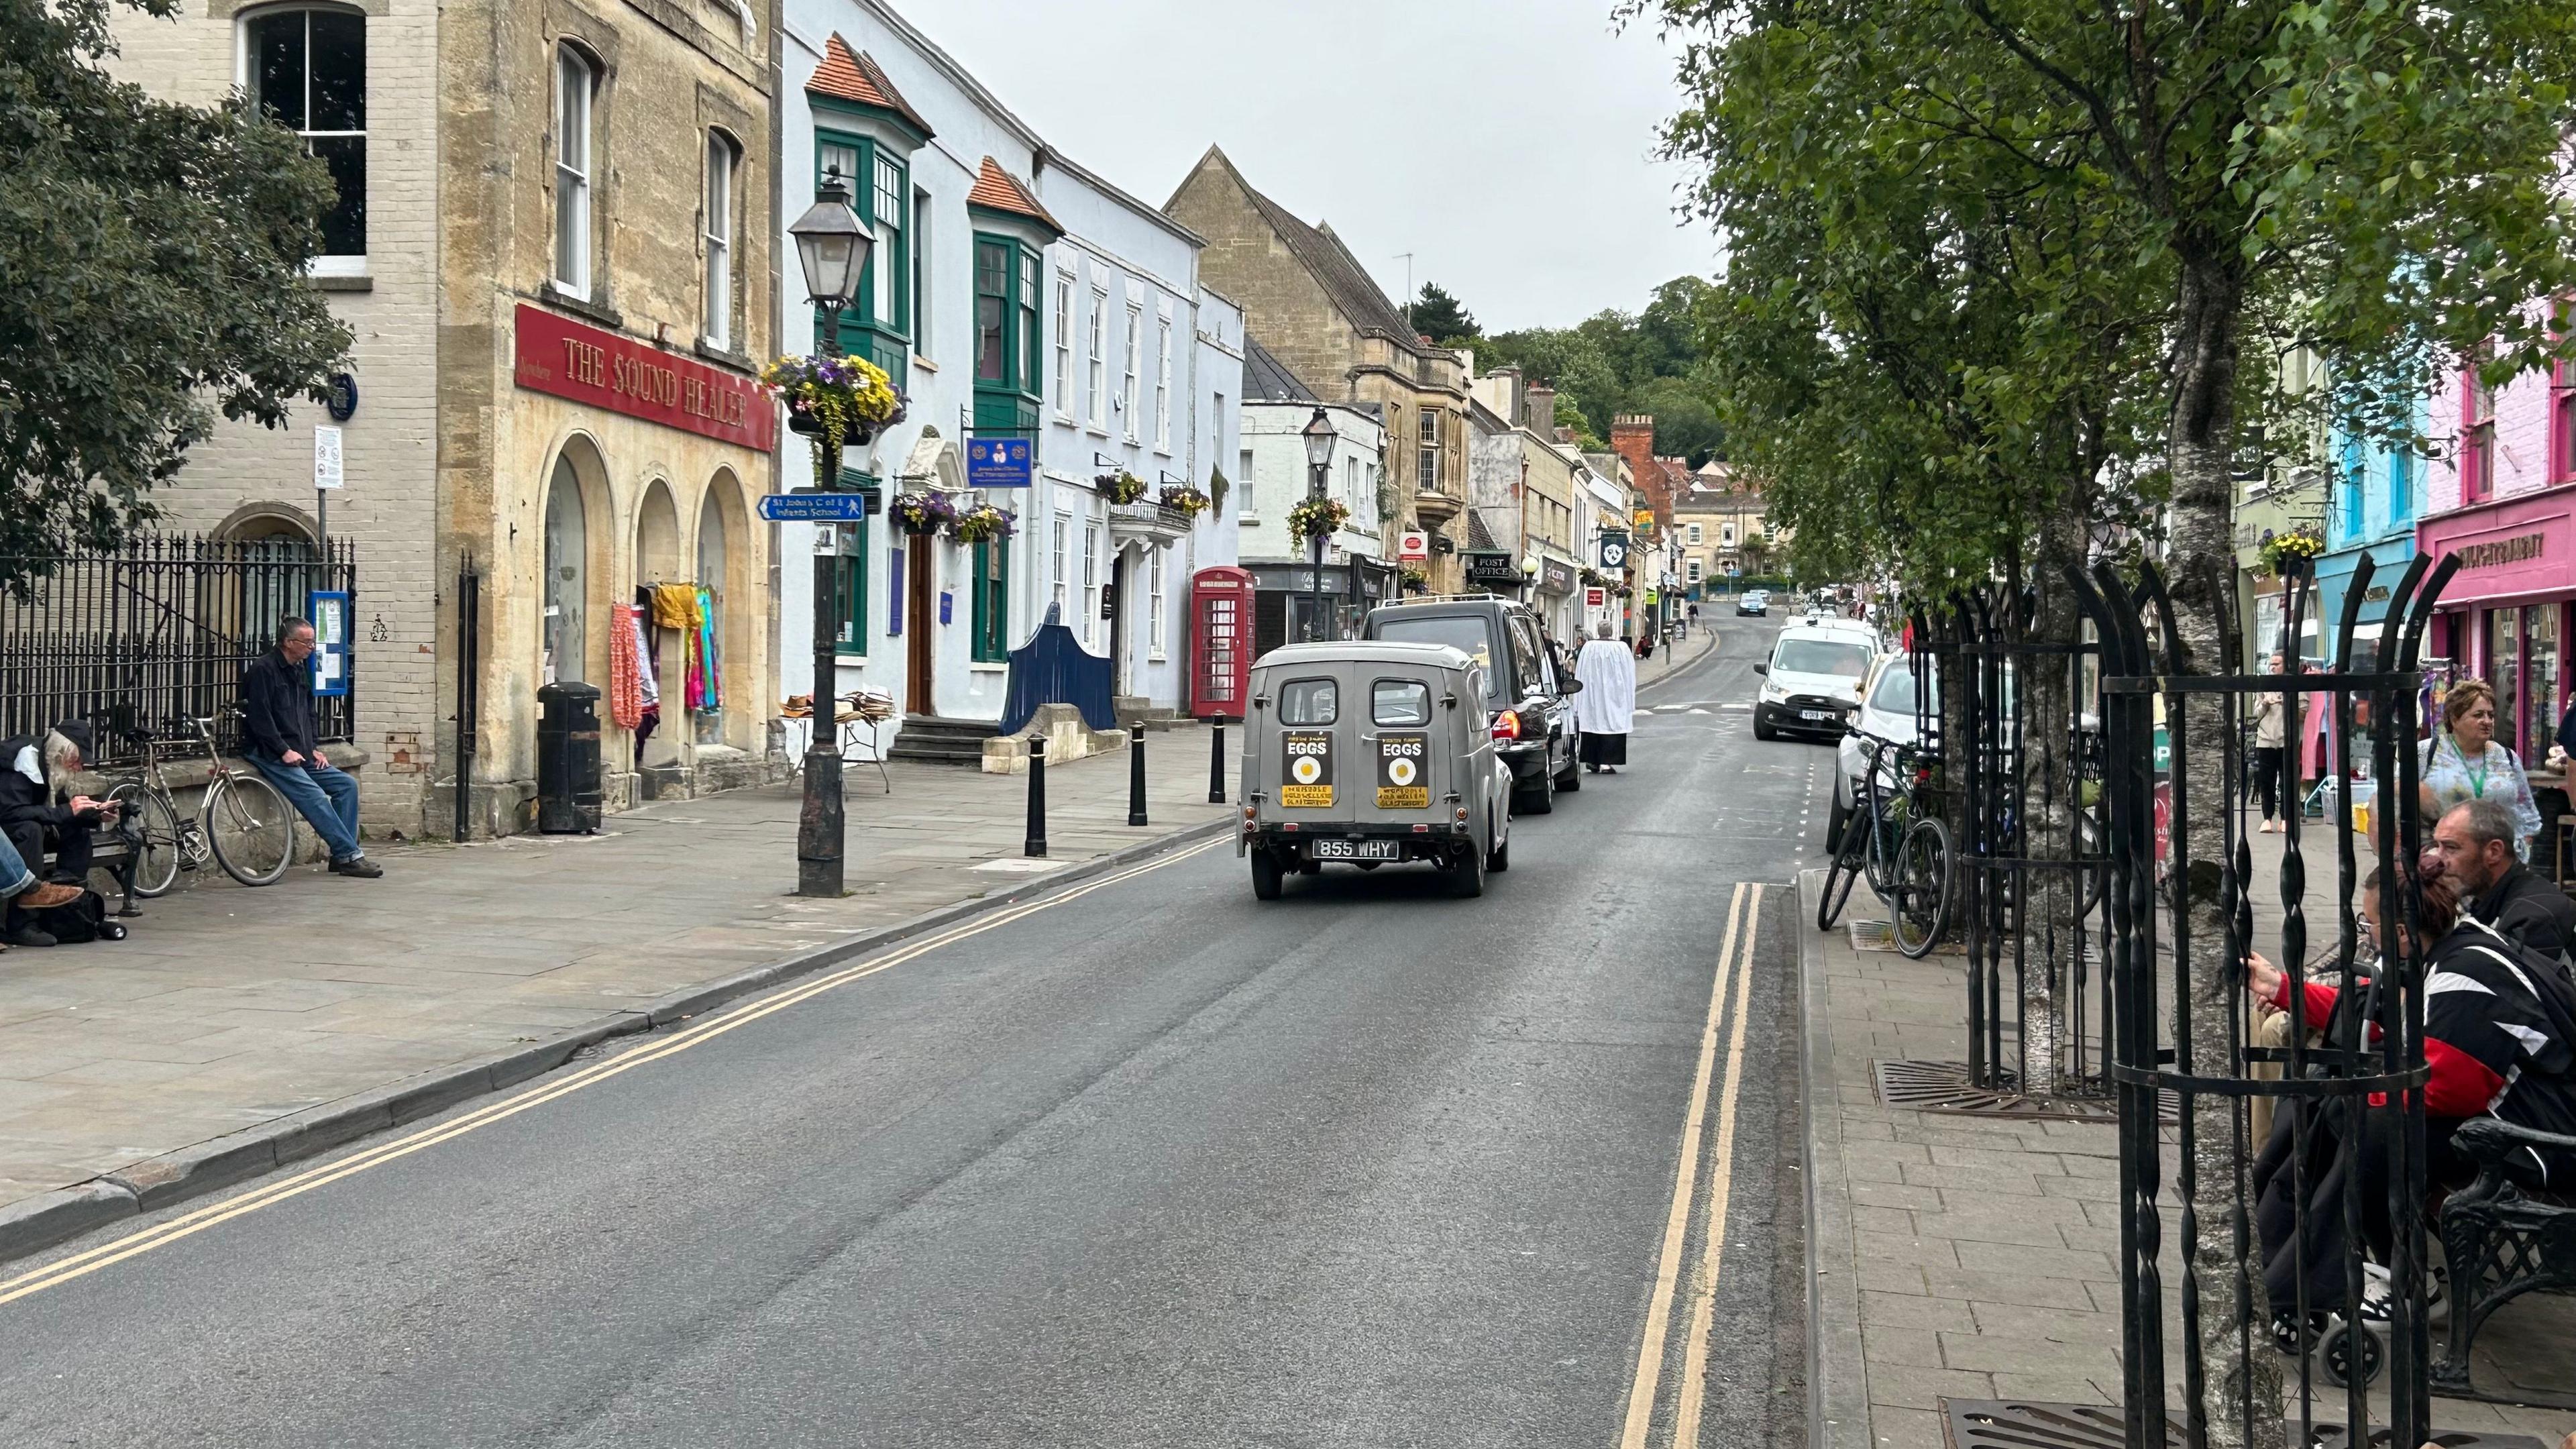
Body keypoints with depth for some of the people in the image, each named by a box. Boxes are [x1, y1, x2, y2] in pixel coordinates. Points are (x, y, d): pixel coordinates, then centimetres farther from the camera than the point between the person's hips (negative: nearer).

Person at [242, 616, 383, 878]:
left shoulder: (300, 671, 18)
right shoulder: (263, 669, -9)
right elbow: (259, 718, -17)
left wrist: (312, 749, 12)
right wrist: (284, 751, -20)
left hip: (300, 755, 9)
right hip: (271, 755, -9)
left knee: (346, 784, -2)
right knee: (313, 796, -23)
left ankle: (343, 855, -5)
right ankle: (349, 855, -23)